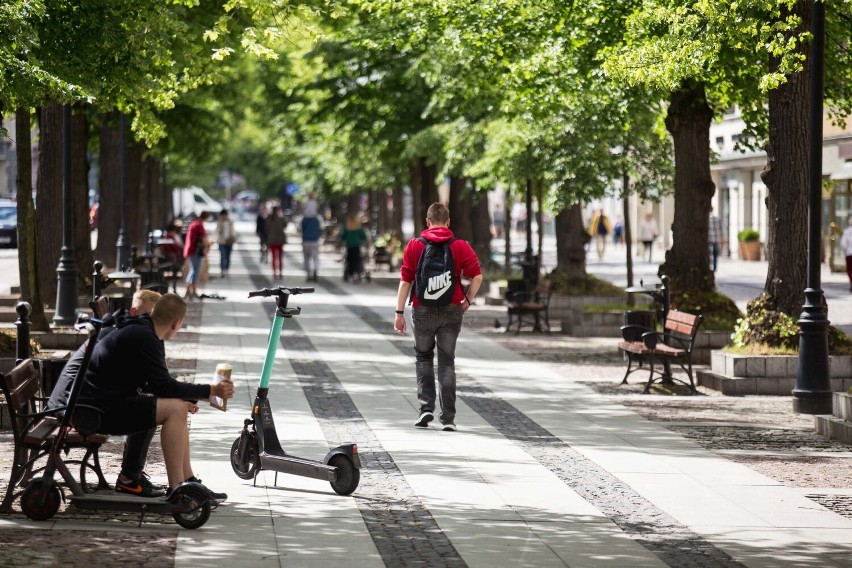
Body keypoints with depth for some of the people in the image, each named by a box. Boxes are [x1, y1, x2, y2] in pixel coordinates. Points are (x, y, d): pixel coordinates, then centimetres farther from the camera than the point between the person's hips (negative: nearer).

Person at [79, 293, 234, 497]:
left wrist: (184, 400, 13)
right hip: (100, 410, -11)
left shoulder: (140, 332, 14)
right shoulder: (143, 338, -18)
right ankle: (175, 489, -18)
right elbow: (163, 386, -20)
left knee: (177, 407, 14)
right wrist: (211, 391, -15)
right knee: (174, 409, -19)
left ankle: (189, 480, 13)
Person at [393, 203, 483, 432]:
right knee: (447, 362, 6)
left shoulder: (414, 246, 0)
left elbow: (405, 280, -3)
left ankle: (426, 406, 3)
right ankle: (448, 418, 1)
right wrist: (468, 300, 7)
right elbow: (477, 276, -8)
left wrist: (399, 312, 0)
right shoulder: (461, 247, 1)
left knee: (424, 357, 18)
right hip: (451, 310, 0)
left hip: (423, 310, 0)